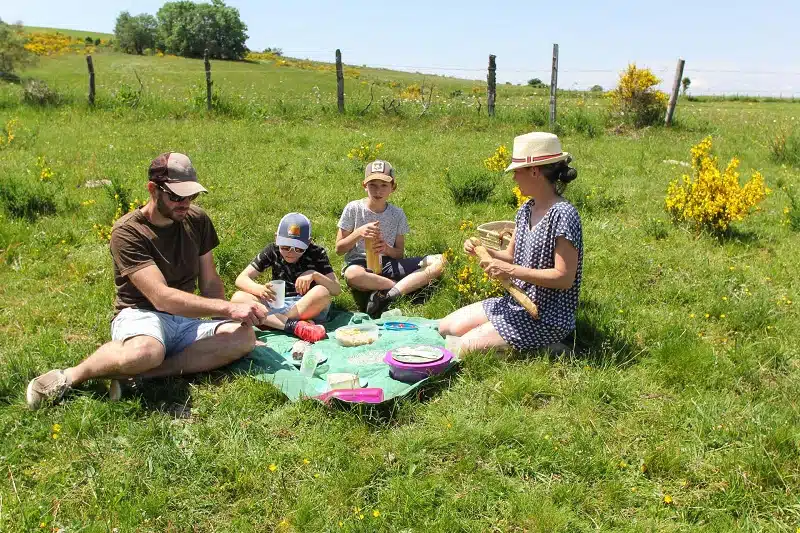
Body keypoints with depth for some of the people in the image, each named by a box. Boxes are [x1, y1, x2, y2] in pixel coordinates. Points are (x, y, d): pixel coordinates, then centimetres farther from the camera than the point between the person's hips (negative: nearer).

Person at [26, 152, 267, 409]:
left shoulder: (197, 220, 4)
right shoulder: (127, 231, -13)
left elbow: (210, 283, 8)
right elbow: (162, 297, -24)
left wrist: (227, 320, -10)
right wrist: (229, 308, -29)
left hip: (187, 319, 6)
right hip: (140, 314, -5)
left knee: (244, 337, -26)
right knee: (145, 352, -43)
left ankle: (130, 374, -25)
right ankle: (72, 375, -12)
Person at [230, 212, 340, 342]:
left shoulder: (317, 253, -5)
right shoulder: (272, 251, -1)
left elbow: (336, 289, -10)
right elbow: (241, 279, -5)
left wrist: (314, 274, -28)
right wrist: (259, 289, -27)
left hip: (309, 308, -2)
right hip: (277, 306, 3)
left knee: (321, 292, -34)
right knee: (238, 298, -21)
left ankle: (270, 322, -25)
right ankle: (295, 326, -36)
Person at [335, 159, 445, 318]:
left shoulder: (397, 214, 6)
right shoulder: (353, 208, -1)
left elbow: (400, 253, 9)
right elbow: (339, 249, 3)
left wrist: (388, 250, -14)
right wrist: (358, 233, -15)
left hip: (388, 265, 3)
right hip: (359, 263, -3)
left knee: (439, 262, -18)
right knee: (352, 275, -43)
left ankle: (386, 296, -31)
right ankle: (410, 285, -22)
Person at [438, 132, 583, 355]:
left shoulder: (562, 214, -21)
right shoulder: (526, 209, 6)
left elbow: (564, 277, -23)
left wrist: (511, 270, -24)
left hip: (546, 318, -9)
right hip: (515, 303, 9)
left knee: (465, 347, -16)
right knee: (445, 328, 7)